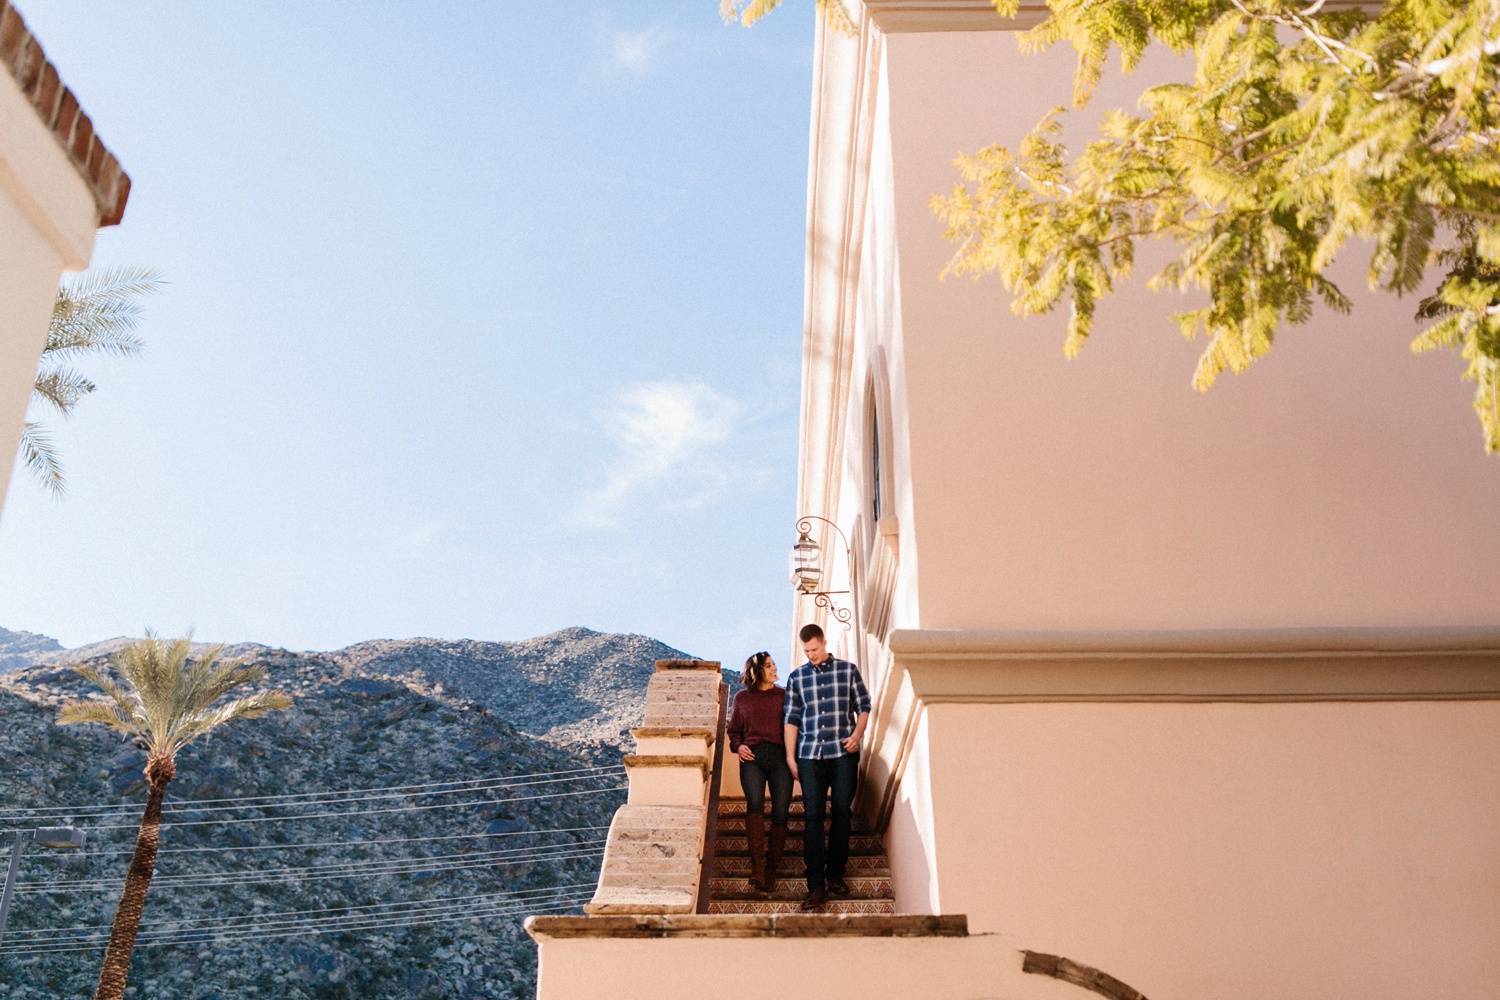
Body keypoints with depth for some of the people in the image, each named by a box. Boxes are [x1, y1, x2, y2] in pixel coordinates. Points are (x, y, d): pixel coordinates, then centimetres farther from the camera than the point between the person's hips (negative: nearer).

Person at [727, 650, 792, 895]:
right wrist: (738, 746, 2)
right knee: (755, 804, -23)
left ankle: (770, 872, -1)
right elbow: (734, 730, 20)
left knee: (780, 813, -7)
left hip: (779, 757, 1)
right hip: (752, 757, -1)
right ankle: (757, 866, -29)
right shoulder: (742, 698, 16)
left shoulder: (785, 695, 16)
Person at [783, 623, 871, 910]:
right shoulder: (796, 677, 12)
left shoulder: (848, 670, 9)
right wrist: (790, 757, 5)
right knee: (813, 815, -5)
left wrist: (857, 734, -7)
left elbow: (863, 706, 10)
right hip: (809, 754, 1)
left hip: (843, 752, 0)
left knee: (842, 811, 1)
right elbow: (791, 719, 11)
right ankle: (816, 884, -6)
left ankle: (835, 873, 16)